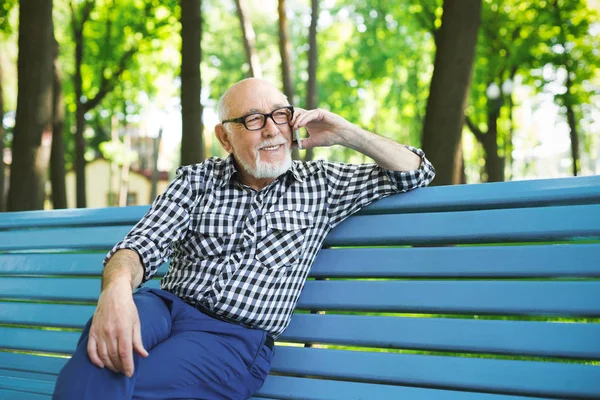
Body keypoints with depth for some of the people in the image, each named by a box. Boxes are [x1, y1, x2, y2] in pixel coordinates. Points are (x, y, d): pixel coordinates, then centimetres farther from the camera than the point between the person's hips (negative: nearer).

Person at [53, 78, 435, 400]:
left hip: (238, 338, -1)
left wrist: (347, 134, 3)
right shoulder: (196, 180, 12)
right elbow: (144, 244, -3)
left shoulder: (320, 184, 13)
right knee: (108, 343, -37)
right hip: (168, 307, 2)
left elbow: (416, 172, 17)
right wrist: (117, 287, -27)